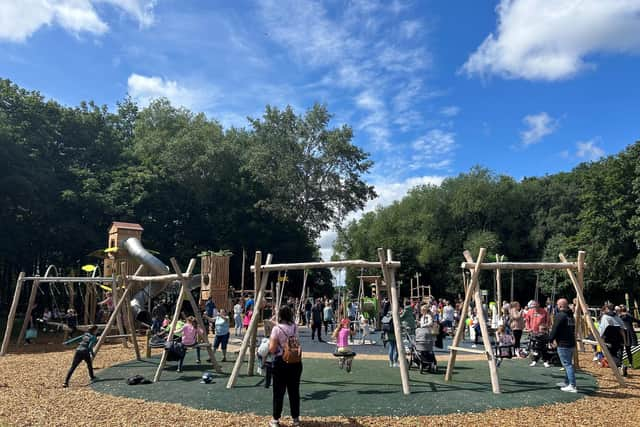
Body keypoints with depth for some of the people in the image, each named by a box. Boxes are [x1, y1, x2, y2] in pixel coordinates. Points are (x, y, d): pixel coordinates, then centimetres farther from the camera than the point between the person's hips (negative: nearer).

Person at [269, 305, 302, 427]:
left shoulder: (277, 328, -13)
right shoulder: (295, 327, 1)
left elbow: (272, 349, -14)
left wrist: (270, 341, 5)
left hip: (281, 362, -4)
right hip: (295, 362, 4)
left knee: (279, 392, 7)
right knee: (294, 391, 13)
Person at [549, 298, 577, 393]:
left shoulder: (560, 315, -14)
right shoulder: (571, 315, 12)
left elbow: (555, 330, -15)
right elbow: (572, 329, 19)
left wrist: (550, 339, -1)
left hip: (563, 344, -9)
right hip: (572, 343, 9)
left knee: (567, 364, -8)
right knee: (568, 364, 18)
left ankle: (572, 386, -11)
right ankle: (567, 382, 29)